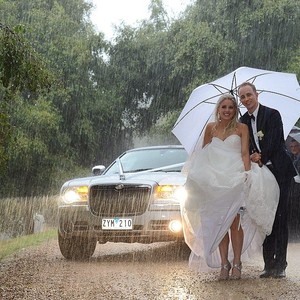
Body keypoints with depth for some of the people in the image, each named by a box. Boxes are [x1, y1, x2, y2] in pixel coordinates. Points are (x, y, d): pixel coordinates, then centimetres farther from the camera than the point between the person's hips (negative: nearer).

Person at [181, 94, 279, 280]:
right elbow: (203, 154, 17)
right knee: (219, 223, -1)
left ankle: (236, 263, -2)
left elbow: (245, 153, -4)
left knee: (235, 222, -8)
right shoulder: (211, 128, 11)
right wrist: (201, 175, 8)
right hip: (215, 180, 3)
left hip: (236, 179, -3)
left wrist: (247, 173, -18)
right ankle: (224, 263, 2)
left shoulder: (241, 128, 3)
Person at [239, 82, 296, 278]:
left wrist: (260, 158, -10)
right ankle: (269, 264, 7)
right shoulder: (243, 121, 11)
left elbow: (273, 143, -12)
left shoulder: (272, 115, -6)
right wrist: (252, 157, -10)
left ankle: (280, 265, -5)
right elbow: (246, 148, 9)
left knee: (280, 218, -6)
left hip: (279, 172, -5)